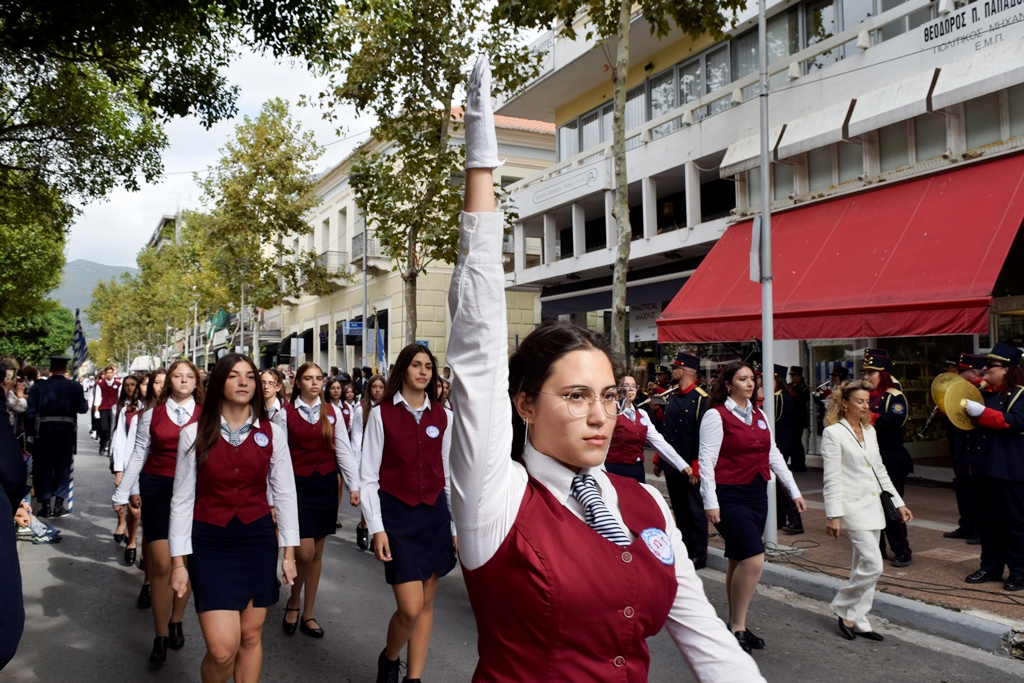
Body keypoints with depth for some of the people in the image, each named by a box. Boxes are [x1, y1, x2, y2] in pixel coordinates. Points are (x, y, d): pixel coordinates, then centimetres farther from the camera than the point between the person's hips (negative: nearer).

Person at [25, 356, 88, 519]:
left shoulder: (38, 386, 0)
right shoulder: (74, 386, -2)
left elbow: (30, 412, -2)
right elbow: (83, 408, 1)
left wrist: (32, 430, 8)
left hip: (44, 430, 1)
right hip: (66, 429, 0)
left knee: (44, 466, 9)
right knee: (63, 466, 8)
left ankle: (45, 506, 10)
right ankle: (59, 505, 6)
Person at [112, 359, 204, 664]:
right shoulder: (152, 415, 4)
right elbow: (138, 456, 7)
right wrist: (123, 495, 6)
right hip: (157, 490, 0)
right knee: (162, 565, -3)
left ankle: (176, 623, 29)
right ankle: (160, 636, 10)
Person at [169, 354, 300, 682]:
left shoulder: (273, 434, 0)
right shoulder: (194, 434, -4)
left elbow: (284, 494, 4)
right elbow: (182, 500, -1)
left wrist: (289, 553, 3)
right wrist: (179, 561, -2)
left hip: (258, 541, 2)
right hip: (210, 544, -2)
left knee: (251, 636, 10)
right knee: (222, 649, -9)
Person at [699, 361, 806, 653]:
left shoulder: (759, 415, 12)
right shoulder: (716, 415, -9)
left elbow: (773, 455, 15)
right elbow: (707, 461, -13)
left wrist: (794, 491, 11)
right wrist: (710, 502, -17)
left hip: (757, 494, 7)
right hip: (730, 495, -7)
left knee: (739, 562, 13)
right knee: (754, 559, -15)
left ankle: (736, 626, 23)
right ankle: (737, 627, -1)